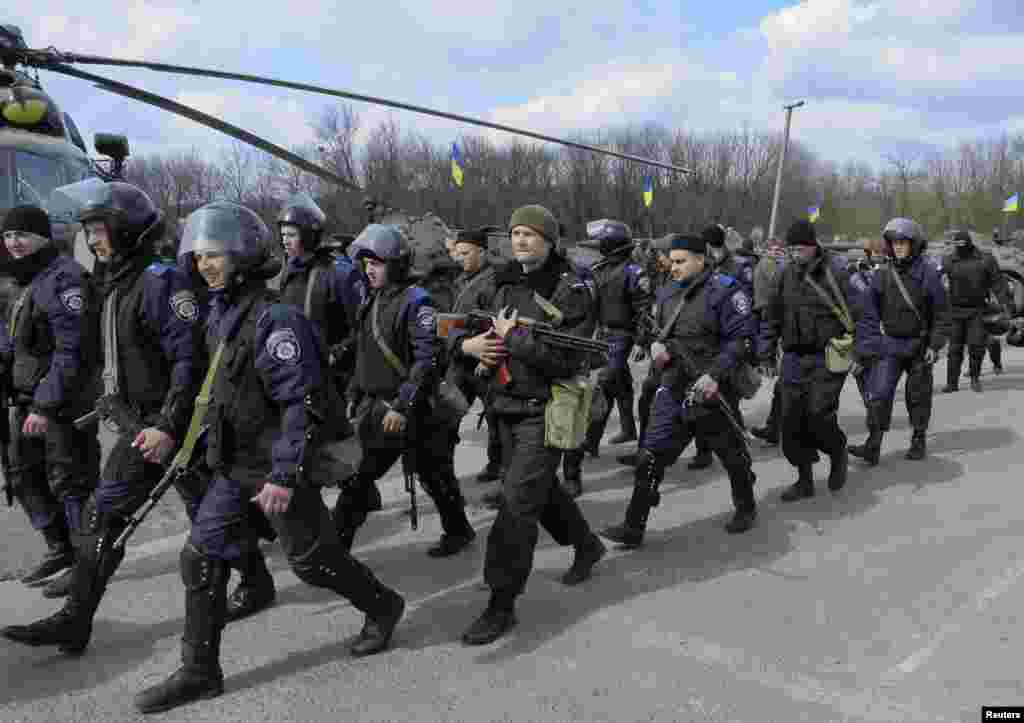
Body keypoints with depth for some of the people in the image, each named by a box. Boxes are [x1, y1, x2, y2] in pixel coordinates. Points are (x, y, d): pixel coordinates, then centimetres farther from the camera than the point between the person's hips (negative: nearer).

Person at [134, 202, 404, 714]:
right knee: (201, 557, 7)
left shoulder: (273, 318, -21)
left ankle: (383, 607, 31)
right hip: (231, 463, 8)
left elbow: (304, 404, -24)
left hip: (275, 463, -8)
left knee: (310, 558, 7)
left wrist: (283, 476, -25)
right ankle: (199, 672, 20)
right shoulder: (221, 312, 7)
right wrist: (214, 446, 22)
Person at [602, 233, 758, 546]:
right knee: (651, 455, -1)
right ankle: (634, 527, 4)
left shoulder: (723, 290, -11)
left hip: (711, 388, -5)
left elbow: (740, 338, -13)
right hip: (673, 385, 6)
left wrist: (715, 375, -22)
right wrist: (658, 346, 0)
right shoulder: (667, 293, 10)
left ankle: (746, 508, 39)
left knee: (731, 450, 13)